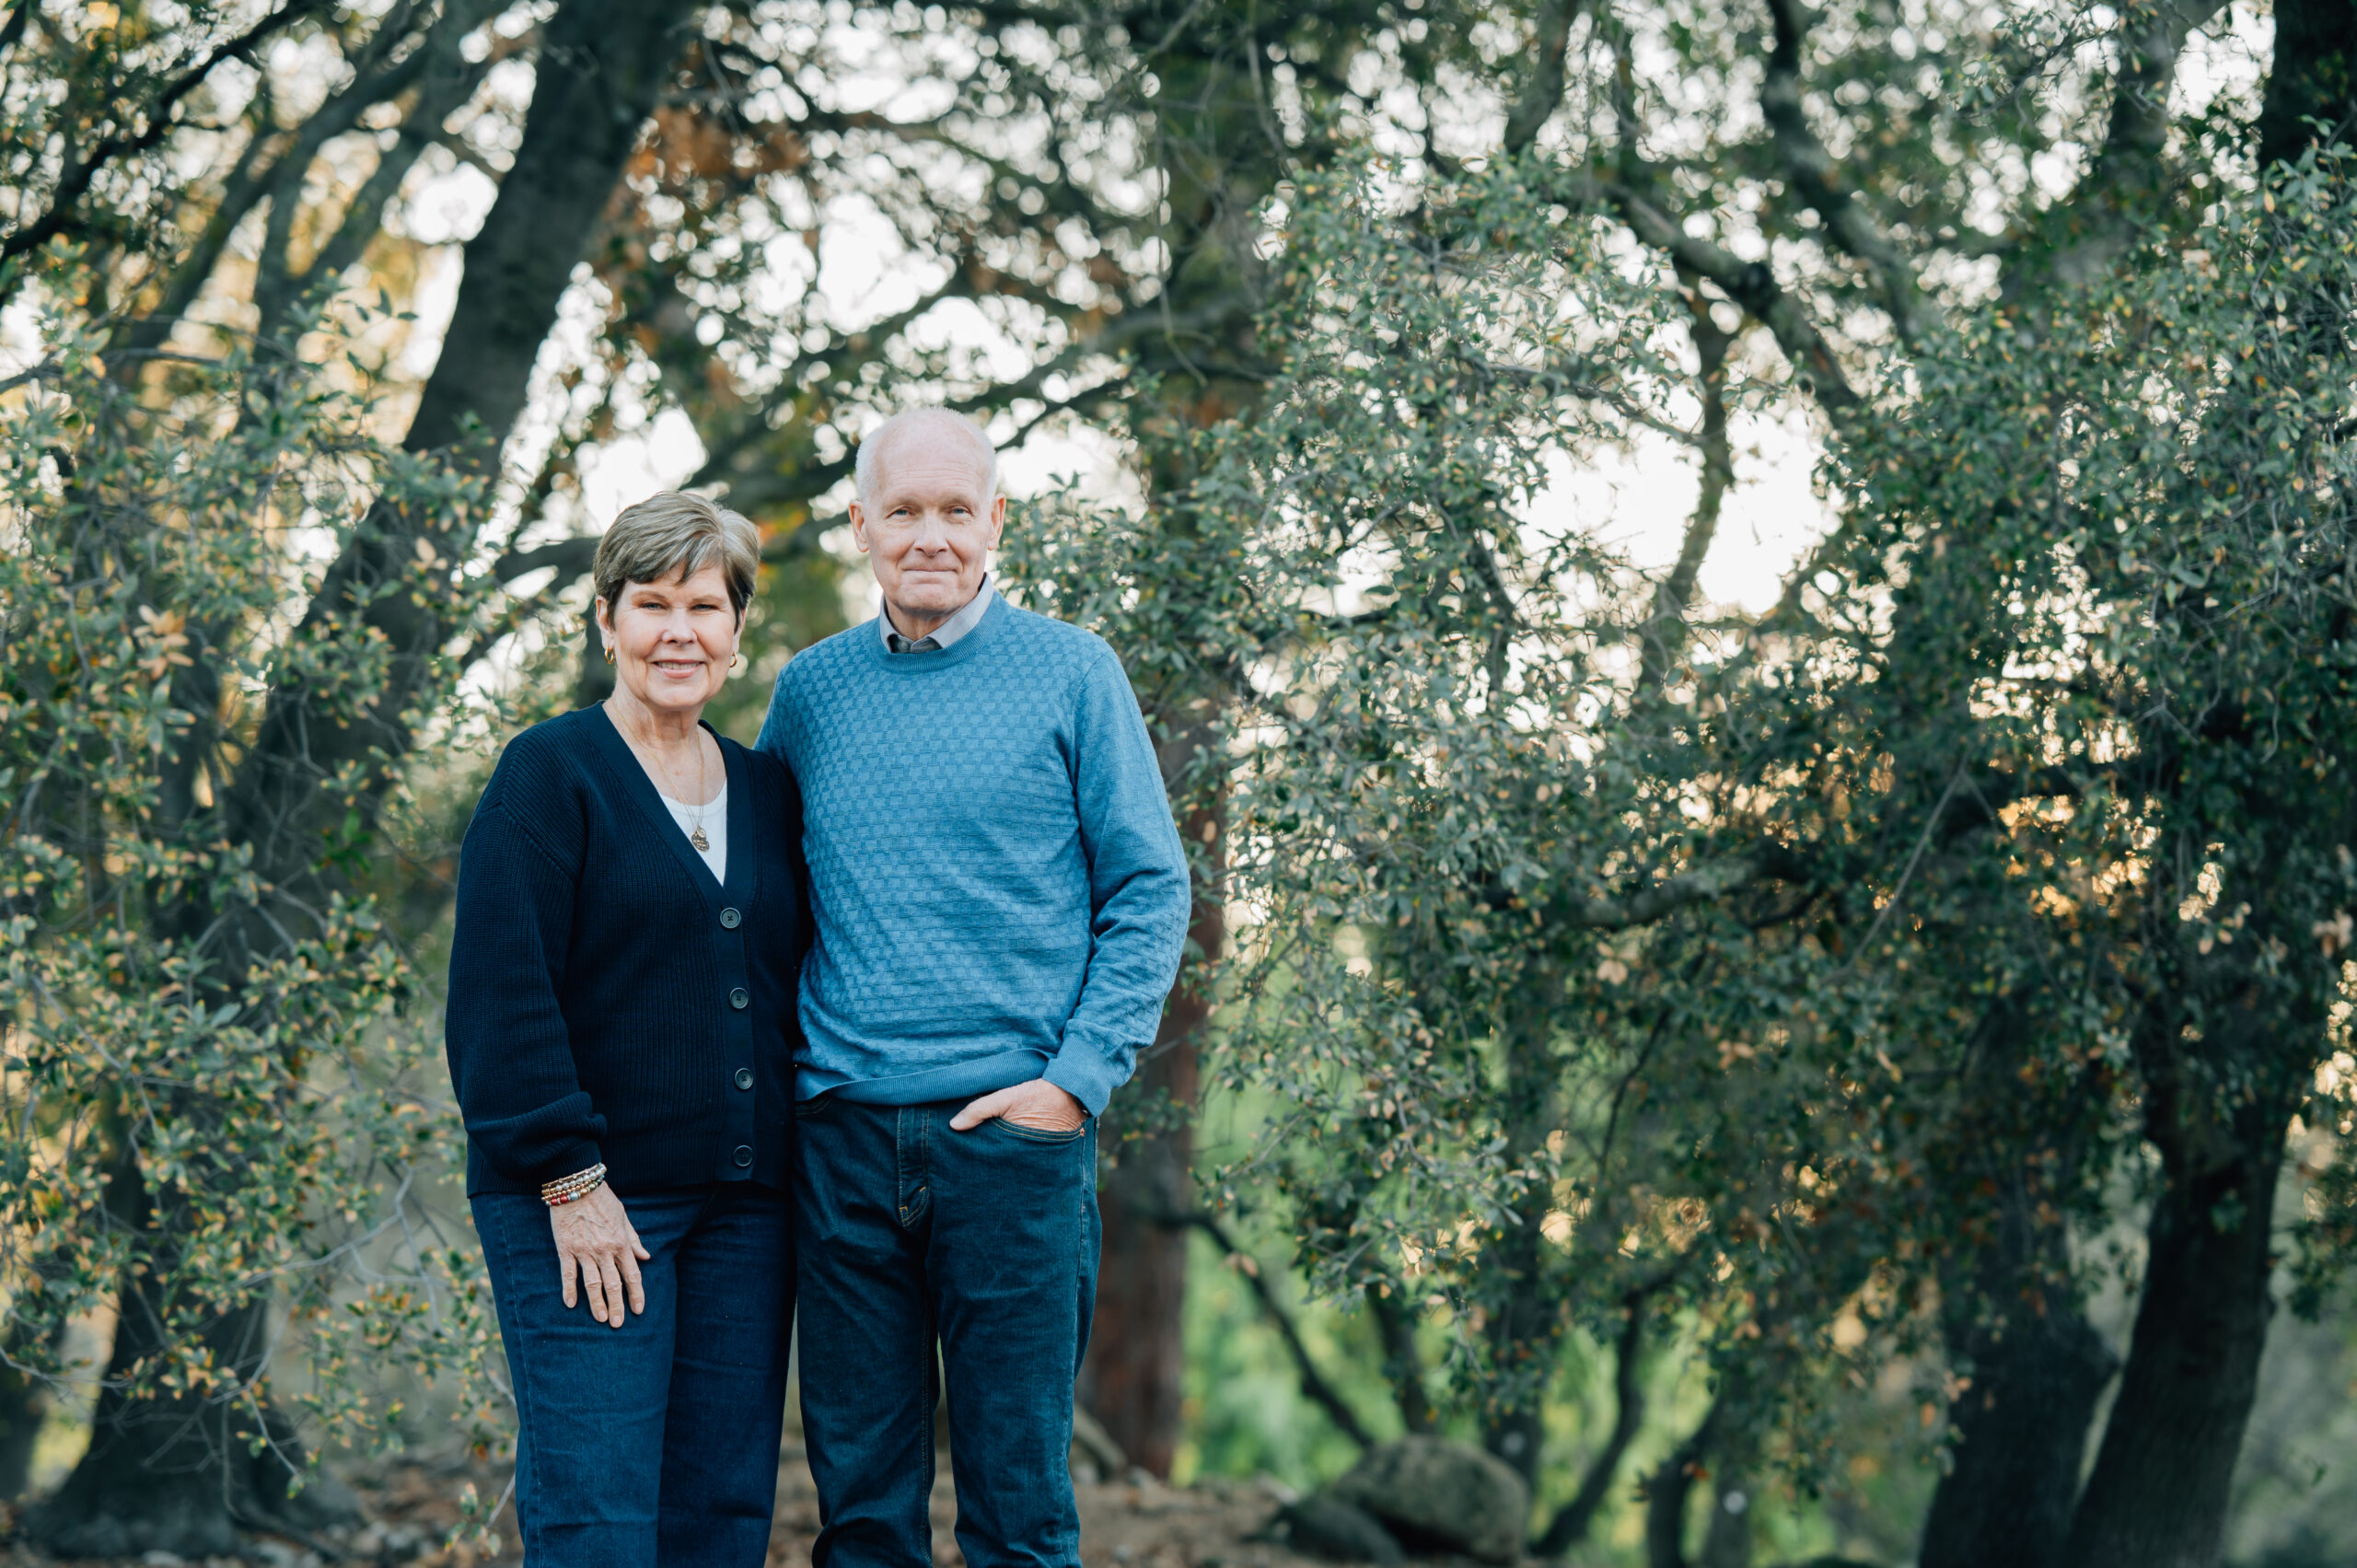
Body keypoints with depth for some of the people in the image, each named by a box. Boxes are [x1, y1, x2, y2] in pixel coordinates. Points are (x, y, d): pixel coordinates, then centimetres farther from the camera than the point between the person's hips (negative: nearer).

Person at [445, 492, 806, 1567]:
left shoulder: (767, 793, 15)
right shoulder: (550, 773, -3)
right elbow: (501, 995, -10)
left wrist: (799, 1171, 9)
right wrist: (570, 1179, -15)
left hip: (742, 1206, 6)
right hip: (590, 1206, -6)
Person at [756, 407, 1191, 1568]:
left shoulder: (1073, 674, 1)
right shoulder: (810, 689, 10)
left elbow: (1150, 892, 0)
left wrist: (1078, 1077, -9)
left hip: (1012, 1129, -3)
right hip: (843, 1133, 3)